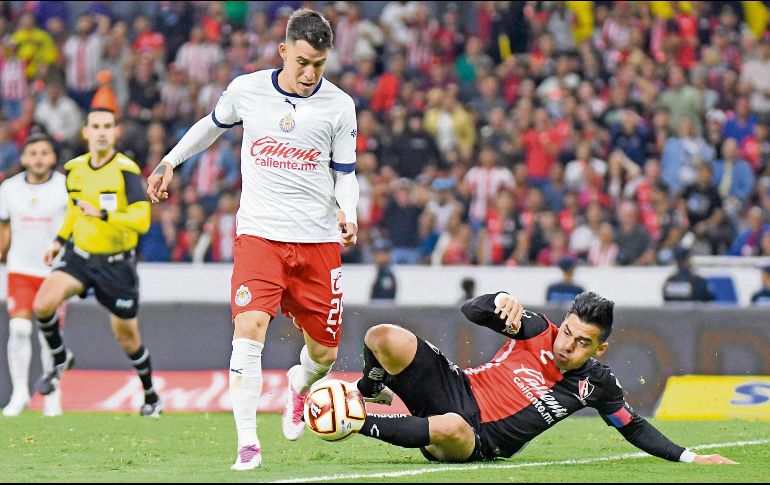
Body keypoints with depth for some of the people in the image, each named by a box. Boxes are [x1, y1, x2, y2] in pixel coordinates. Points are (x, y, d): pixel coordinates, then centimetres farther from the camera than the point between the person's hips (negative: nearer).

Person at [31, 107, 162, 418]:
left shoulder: (126, 171, -15)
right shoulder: (74, 169, 3)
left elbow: (142, 220, -23)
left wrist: (102, 214, -32)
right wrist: (60, 240, 17)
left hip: (117, 263, -4)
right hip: (79, 256, 4)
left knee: (126, 337, 7)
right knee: (43, 304, -21)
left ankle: (151, 396, 31)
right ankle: (60, 360, 6)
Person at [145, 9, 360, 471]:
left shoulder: (339, 106, -1)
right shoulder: (246, 90, -1)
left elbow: (345, 174, 6)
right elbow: (212, 125, 21)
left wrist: (347, 214, -12)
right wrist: (170, 162, 20)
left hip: (318, 241, 1)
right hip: (259, 236, -1)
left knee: (324, 351, 8)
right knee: (249, 330, -21)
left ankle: (300, 385, 45)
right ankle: (247, 443, -19)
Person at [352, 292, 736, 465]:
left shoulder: (597, 384, -3)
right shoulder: (535, 330, -3)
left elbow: (633, 427, 10)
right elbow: (471, 312, -2)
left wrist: (690, 458, 2)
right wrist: (501, 301, -25)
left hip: (476, 444, -2)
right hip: (454, 389, 2)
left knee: (452, 428, -44)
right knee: (384, 338, -21)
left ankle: (361, 423, -22)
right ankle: (371, 389, 15)